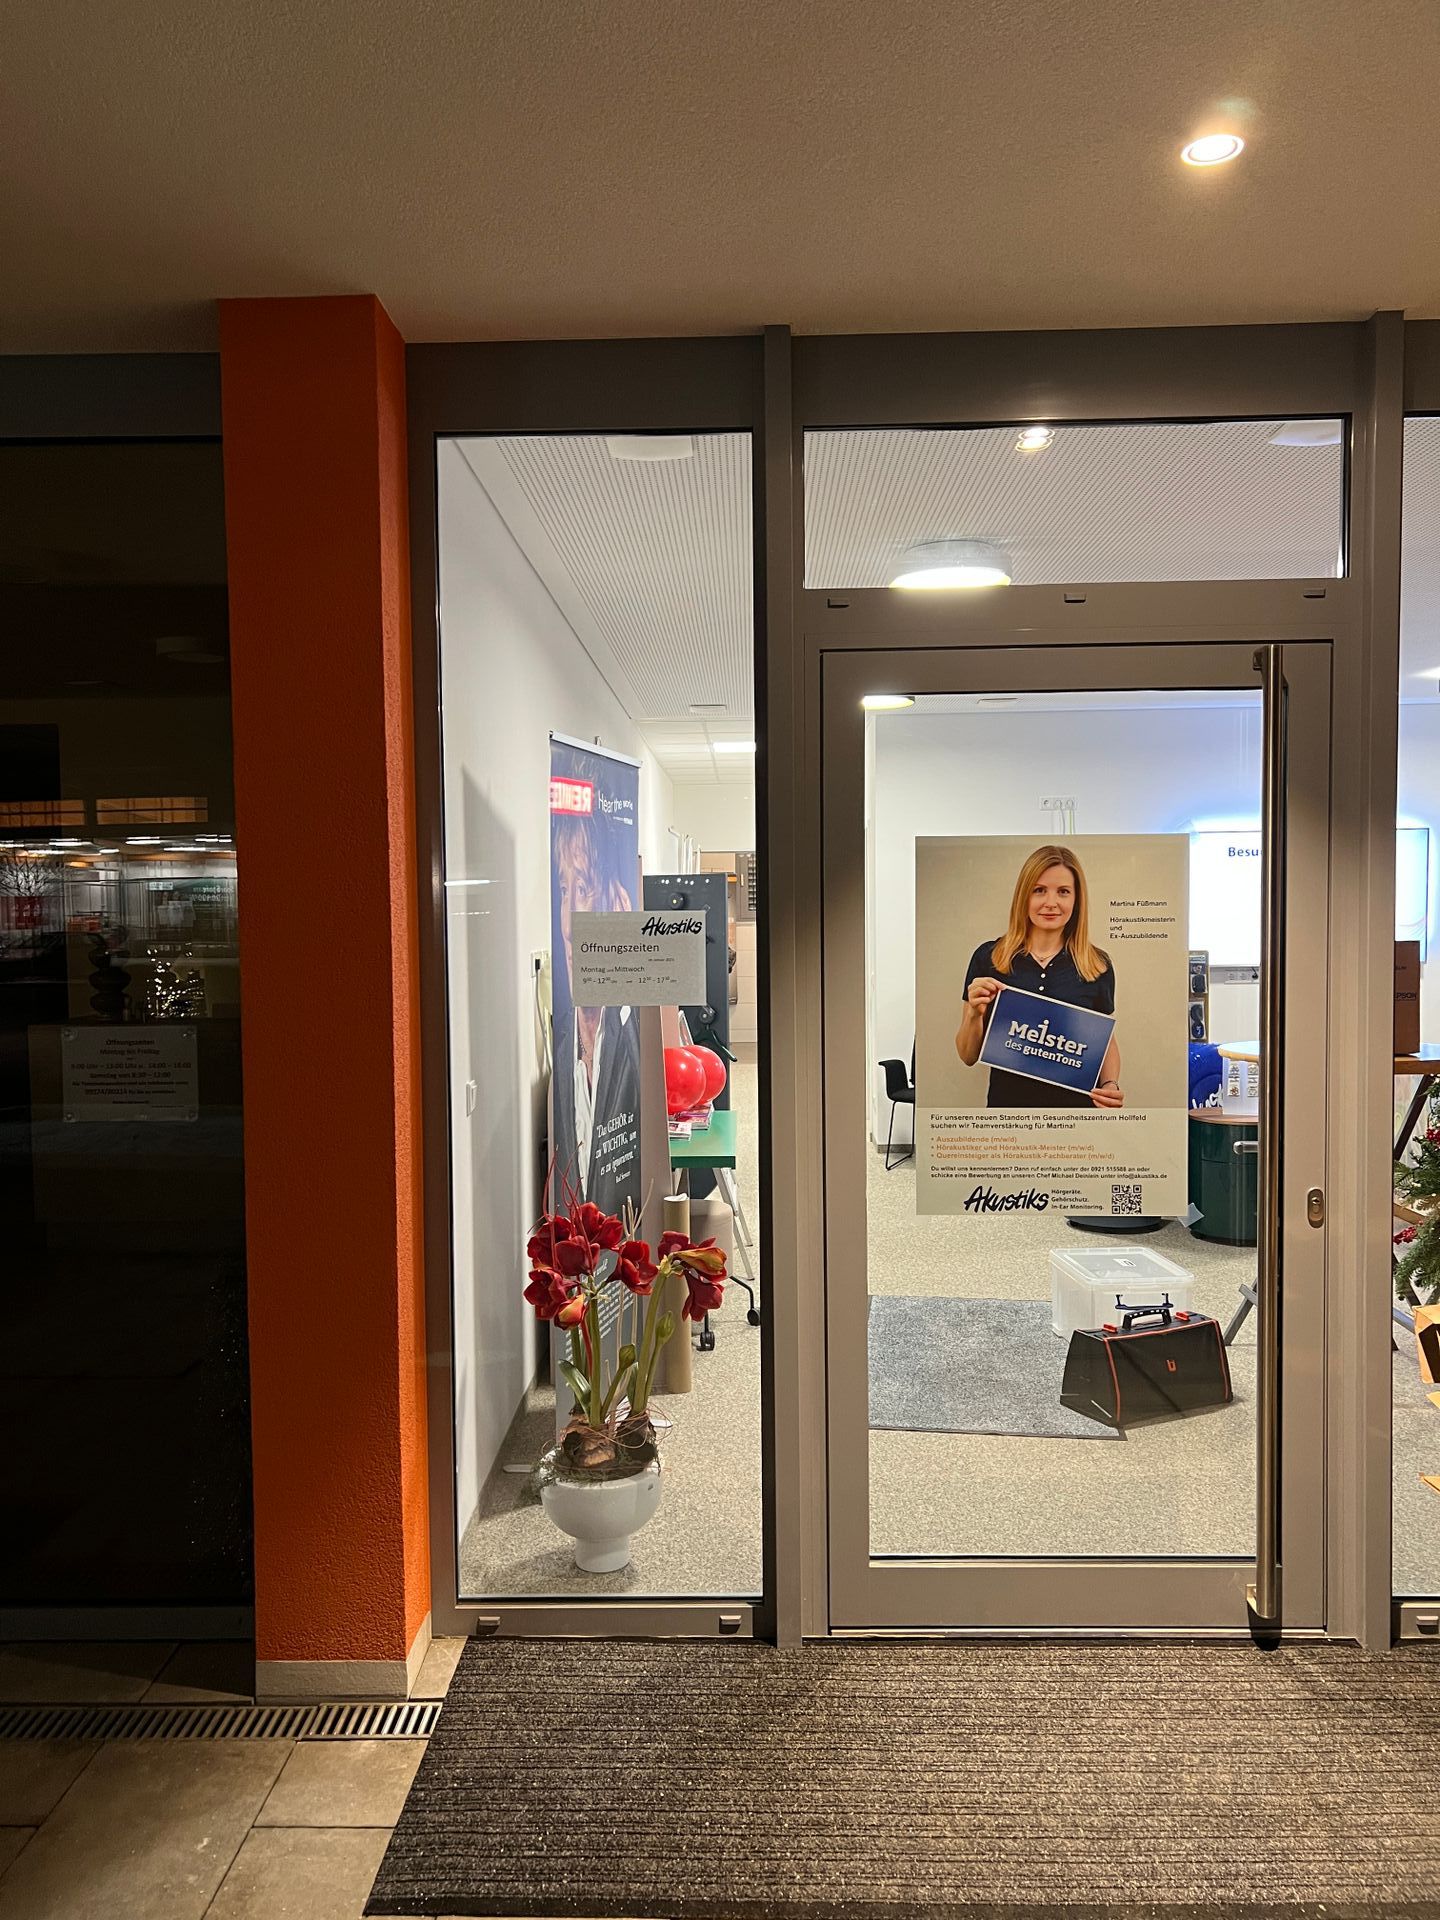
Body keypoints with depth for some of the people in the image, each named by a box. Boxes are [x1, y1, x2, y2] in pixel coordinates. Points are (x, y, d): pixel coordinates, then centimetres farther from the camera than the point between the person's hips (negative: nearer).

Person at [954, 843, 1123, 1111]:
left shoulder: (1098, 965, 1)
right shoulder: (988, 957, -3)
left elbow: (1107, 1040, 11)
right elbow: (969, 1056, 1)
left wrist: (1111, 1086, -7)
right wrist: (975, 1013, -17)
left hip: (1079, 1104, 1)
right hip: (1008, 1101, -1)